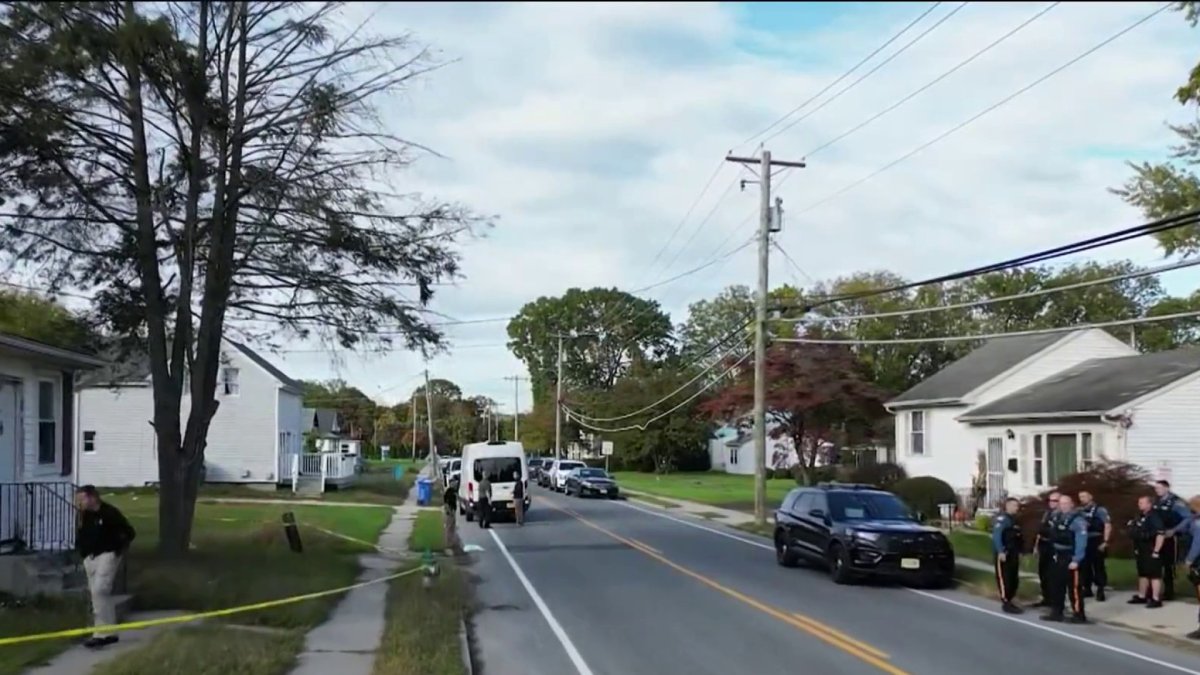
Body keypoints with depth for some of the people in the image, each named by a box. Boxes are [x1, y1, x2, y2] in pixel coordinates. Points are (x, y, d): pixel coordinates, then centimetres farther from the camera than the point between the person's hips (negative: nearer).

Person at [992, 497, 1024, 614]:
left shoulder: (1014, 520, 17)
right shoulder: (1002, 519, -12)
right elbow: (996, 536, -21)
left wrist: (1019, 552, 16)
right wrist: (1000, 551, -26)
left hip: (1013, 554, 10)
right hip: (1004, 554, -9)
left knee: (1014, 579, 11)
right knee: (1004, 578, -7)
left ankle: (1009, 601, 20)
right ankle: (1006, 603, -6)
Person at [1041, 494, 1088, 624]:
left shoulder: (1078, 521, -16)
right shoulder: (1058, 517, 8)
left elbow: (1081, 542, -19)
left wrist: (1076, 560, -22)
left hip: (1071, 558, -8)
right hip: (1058, 556, 8)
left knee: (1074, 587, -2)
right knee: (1056, 585, 13)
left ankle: (1079, 615, 6)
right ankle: (1056, 612, 23)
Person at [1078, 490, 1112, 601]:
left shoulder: (1099, 510, -7)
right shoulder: (1079, 511, 10)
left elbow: (1108, 526, -10)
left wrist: (1105, 542, -15)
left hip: (1096, 542, -6)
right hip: (1083, 542, 6)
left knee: (1098, 566, -1)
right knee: (1084, 566, 10)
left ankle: (1100, 591, 4)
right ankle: (1087, 589, 20)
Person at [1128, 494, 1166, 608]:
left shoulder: (1154, 517, -18)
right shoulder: (1140, 517, 13)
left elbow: (1160, 534, -24)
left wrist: (1156, 551, -24)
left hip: (1151, 552, -10)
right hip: (1141, 551, 10)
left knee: (1154, 575, -5)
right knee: (1142, 574, 17)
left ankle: (1156, 599, -3)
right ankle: (1141, 596, 27)